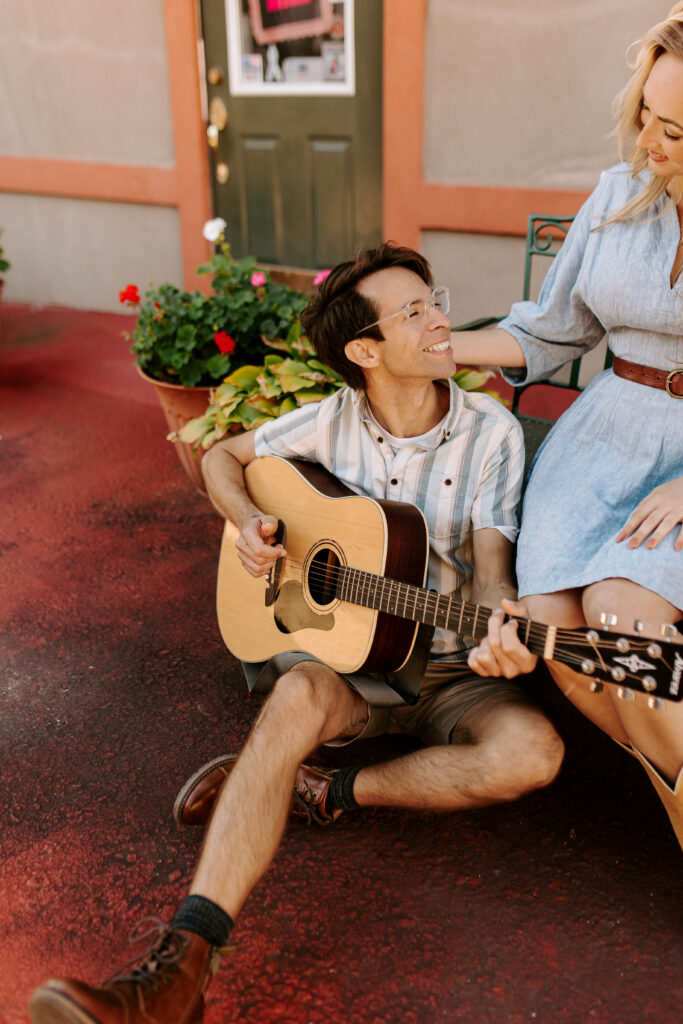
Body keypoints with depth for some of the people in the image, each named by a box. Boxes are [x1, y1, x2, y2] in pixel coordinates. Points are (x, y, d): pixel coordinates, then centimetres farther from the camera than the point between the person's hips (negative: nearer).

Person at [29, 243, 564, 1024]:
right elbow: (221, 456, 13)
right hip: (343, 651, 0)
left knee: (532, 751, -30)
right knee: (298, 694, -36)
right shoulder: (332, 422, -2)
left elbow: (490, 564, -10)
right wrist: (248, 521, -8)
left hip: (448, 671, 1)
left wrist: (501, 620, -34)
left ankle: (325, 790, -16)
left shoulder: (491, 432, -5)